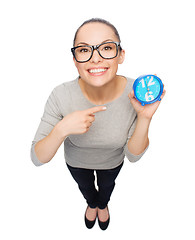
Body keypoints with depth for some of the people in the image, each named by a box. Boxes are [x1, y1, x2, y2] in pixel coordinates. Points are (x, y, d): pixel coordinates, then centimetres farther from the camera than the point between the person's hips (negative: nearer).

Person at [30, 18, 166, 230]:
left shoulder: (135, 94, -33)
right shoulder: (61, 96, -35)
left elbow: (133, 155, -22)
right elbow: (38, 158, -28)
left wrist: (144, 117, -38)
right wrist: (62, 129, -47)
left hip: (112, 161, 1)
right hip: (76, 161, 0)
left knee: (107, 185, 35)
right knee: (85, 186, 34)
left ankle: (103, 204, 75)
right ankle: (92, 203, 74)